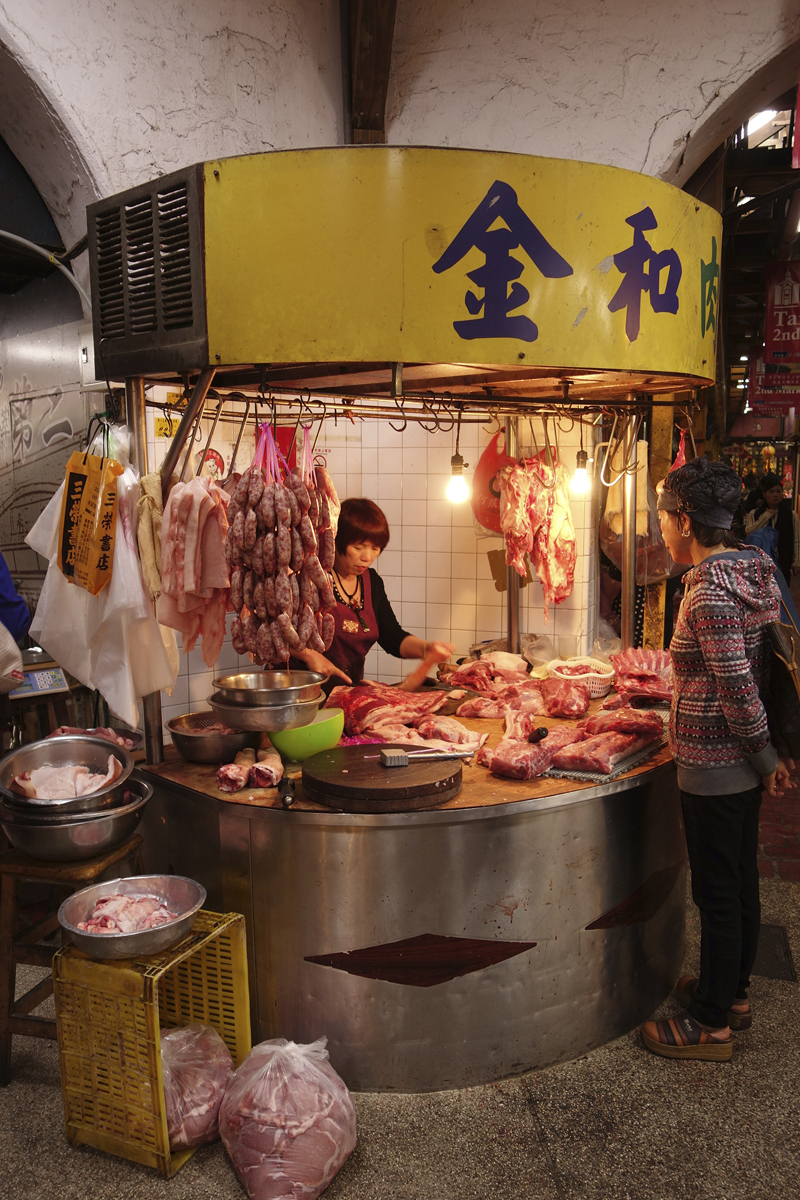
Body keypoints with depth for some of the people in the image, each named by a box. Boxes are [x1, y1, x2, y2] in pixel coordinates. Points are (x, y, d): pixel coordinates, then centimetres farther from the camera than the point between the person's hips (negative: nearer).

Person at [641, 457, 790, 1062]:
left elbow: (738, 689, -24)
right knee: (741, 881, 21)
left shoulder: (710, 591, -24)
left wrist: (765, 754, -10)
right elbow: (754, 669, 10)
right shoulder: (755, 569, 5)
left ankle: (712, 1022, 21)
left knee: (718, 892, 5)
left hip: (715, 764, -9)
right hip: (745, 762, 9)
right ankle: (733, 991, 39)